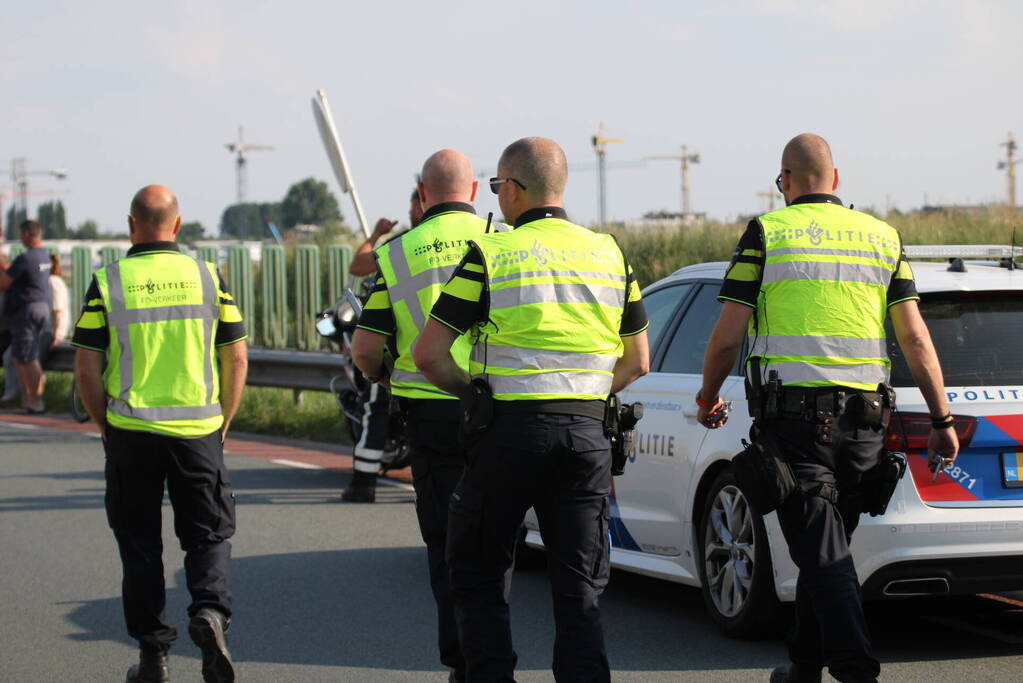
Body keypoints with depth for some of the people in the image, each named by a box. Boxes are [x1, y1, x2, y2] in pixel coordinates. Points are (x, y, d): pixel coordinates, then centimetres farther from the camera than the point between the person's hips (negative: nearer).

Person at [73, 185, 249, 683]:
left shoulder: (107, 283, -3)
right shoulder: (207, 277, 1)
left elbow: (86, 369, -4)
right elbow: (236, 359, 2)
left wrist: (105, 427, 9)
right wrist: (222, 422, 12)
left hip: (130, 433, -1)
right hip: (198, 431, 1)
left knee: (140, 545, 10)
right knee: (208, 535, 12)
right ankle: (210, 612, -14)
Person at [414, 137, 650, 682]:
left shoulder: (490, 255, -5)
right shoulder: (610, 255, 9)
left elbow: (428, 355, -6)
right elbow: (637, 361, 15)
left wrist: (472, 392, 10)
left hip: (511, 429, -4)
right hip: (587, 432, 4)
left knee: (477, 574, 11)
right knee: (580, 589, 7)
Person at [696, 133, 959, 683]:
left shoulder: (767, 232, -1)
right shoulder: (882, 237, 9)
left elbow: (727, 337, -2)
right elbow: (915, 339, 4)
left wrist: (707, 398, 14)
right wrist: (942, 419, 9)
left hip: (793, 418, -4)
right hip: (862, 417, 4)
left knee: (821, 550, -7)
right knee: (827, 543, 17)